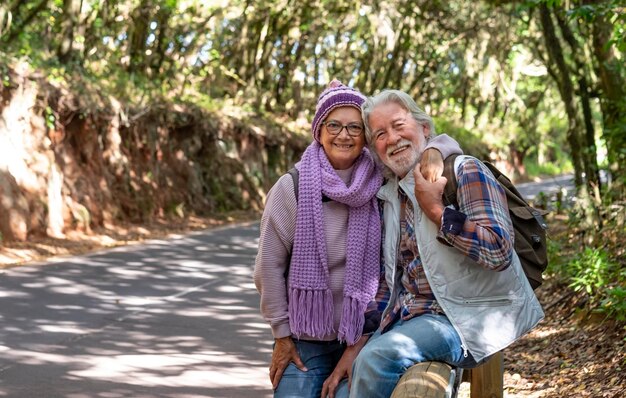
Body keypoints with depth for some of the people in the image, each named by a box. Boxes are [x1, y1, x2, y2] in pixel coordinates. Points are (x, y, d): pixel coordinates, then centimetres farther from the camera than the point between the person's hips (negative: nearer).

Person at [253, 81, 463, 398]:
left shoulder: (381, 182, -3)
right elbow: (270, 266, -4)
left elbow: (447, 143, 5)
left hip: (363, 336, 0)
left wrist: (433, 152, -19)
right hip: (306, 340, 0)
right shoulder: (292, 187, -8)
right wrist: (282, 337, -2)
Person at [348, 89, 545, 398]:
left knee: (377, 358, -28)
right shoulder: (390, 196, 14)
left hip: (465, 317, -8)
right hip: (408, 315, 8)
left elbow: (499, 250, -19)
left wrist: (436, 211, -19)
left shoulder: (464, 171, -8)